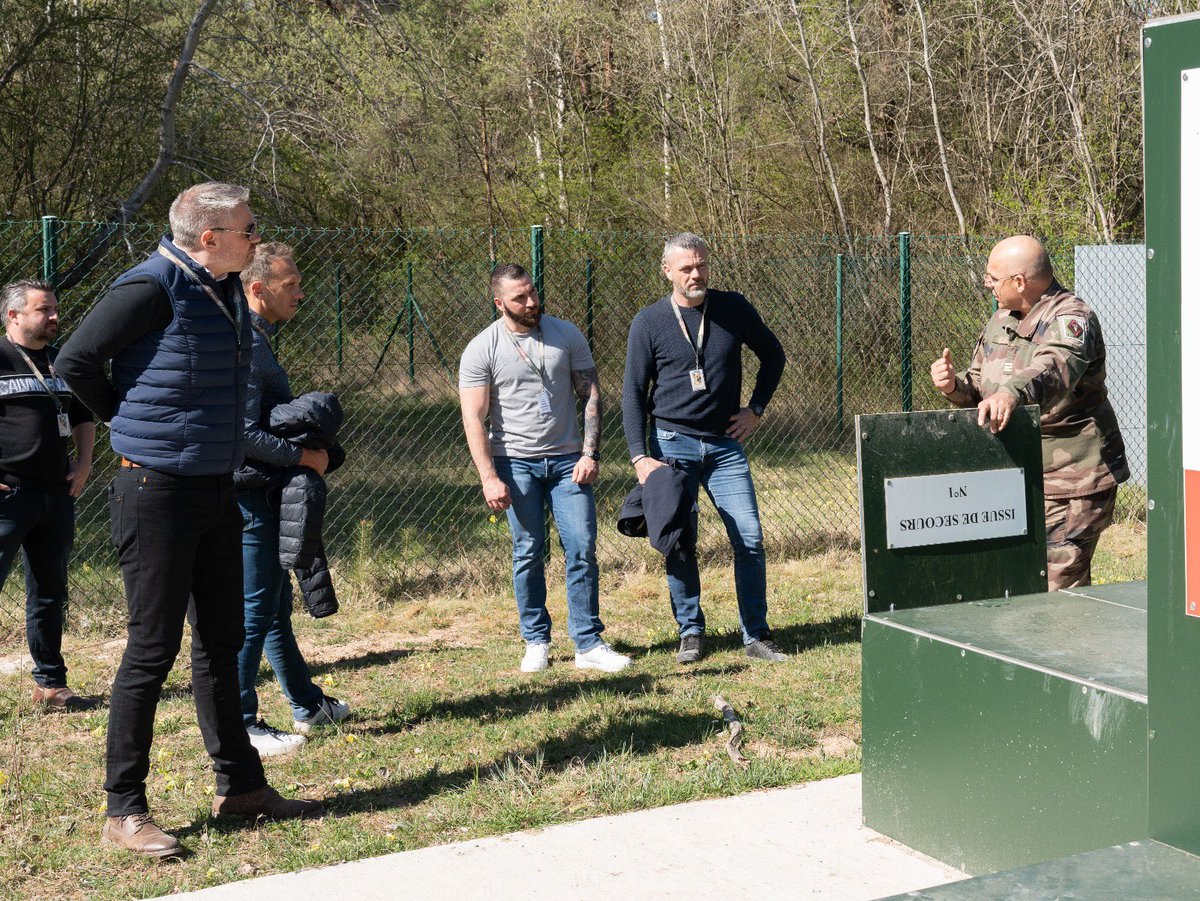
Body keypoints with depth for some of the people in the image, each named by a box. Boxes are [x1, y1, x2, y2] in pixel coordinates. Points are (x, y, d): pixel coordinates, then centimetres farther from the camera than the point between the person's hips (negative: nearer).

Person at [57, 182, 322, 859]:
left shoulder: (227, 289, 10)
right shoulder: (153, 287, -16)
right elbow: (76, 363, -12)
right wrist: (135, 426, -3)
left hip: (217, 490, 8)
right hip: (157, 492, -8)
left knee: (221, 642, 14)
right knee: (154, 649, -3)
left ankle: (240, 785, 25)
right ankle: (125, 810, 6)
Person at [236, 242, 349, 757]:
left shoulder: (257, 339, 15)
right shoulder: (245, 345, -18)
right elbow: (245, 435, -25)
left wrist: (310, 452, 13)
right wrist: (304, 457, -16)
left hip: (265, 497, 11)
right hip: (252, 497, -11)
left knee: (276, 608, 18)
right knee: (255, 611, -6)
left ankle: (308, 705, 30)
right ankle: (240, 726, 1)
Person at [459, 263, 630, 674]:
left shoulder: (566, 335, 4)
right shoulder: (482, 349, -4)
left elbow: (591, 394, 6)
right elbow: (473, 418, -6)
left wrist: (591, 453, -3)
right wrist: (489, 478, -13)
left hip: (568, 459, 2)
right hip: (516, 461, -2)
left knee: (582, 550, -2)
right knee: (529, 552, 2)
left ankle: (589, 644, 4)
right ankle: (536, 642, 15)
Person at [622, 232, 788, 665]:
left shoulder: (734, 308, 2)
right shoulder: (649, 322, -2)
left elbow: (773, 355, 17)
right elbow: (633, 392, -1)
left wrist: (756, 409, 7)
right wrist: (640, 456, -10)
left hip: (725, 444, 1)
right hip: (671, 444, -1)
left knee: (750, 538, -3)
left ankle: (756, 635, 8)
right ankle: (690, 633, 16)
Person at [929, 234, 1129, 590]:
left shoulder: (1070, 319, -15)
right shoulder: (1000, 320, 11)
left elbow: (1057, 368, -37)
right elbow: (979, 386, 19)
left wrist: (1011, 392, -57)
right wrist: (954, 386, -5)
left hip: (1071, 482, -8)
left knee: (1060, 584, -9)